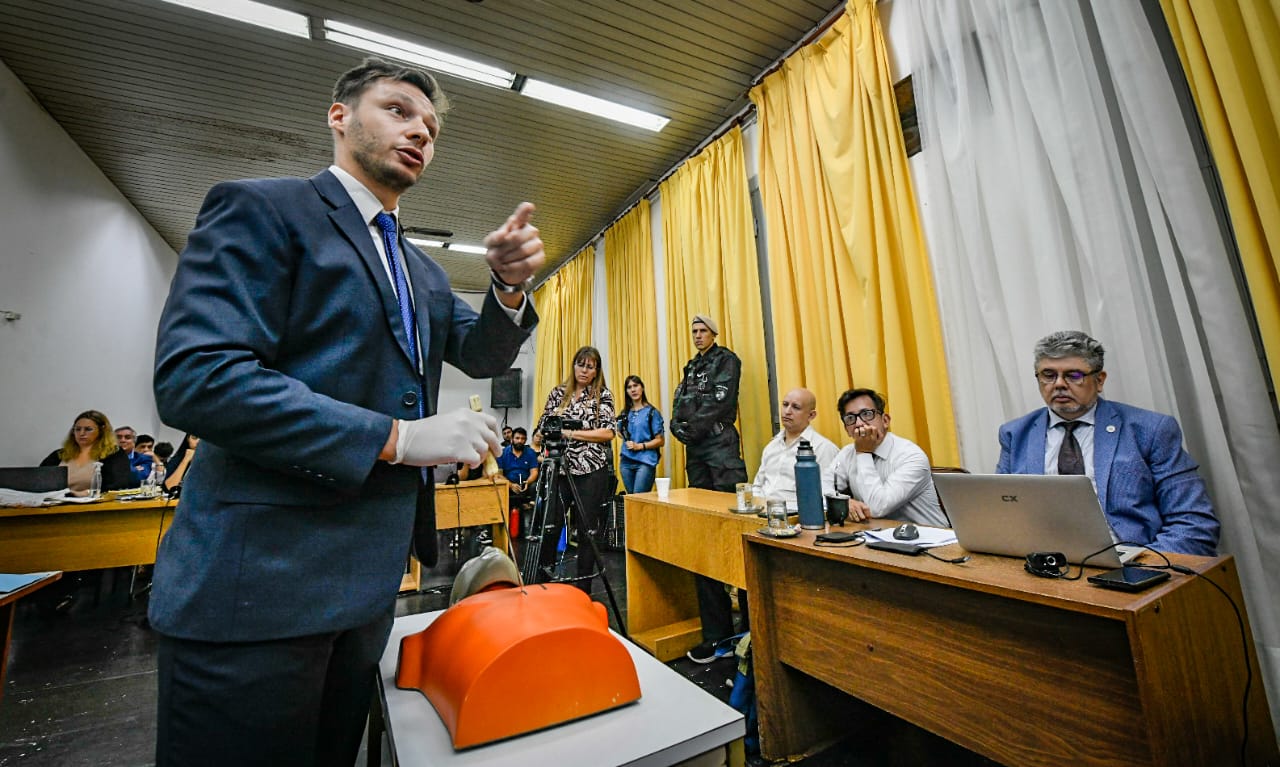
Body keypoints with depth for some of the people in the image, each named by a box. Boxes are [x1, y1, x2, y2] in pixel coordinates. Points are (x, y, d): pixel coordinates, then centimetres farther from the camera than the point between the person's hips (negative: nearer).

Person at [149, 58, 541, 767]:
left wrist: (509, 285, -9)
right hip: (261, 577, -7)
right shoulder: (259, 208, -6)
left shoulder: (421, 270, 15)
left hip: (369, 577, 7)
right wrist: (398, 437, -21)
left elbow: (482, 355, 11)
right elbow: (194, 377, -18)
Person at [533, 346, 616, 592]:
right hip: (559, 468, 2)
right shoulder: (557, 393, 11)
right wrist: (545, 438, -8)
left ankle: (583, 587, 19)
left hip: (592, 470, -2)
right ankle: (543, 582, 17)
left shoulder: (603, 395, 3)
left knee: (587, 530, 4)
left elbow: (608, 433, -7)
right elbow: (544, 427, 15)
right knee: (549, 527, -2)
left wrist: (571, 433, -13)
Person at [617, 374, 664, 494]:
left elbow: (660, 440, -3)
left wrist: (640, 446, -14)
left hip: (645, 461, -5)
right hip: (626, 461, 5)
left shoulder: (652, 412, -2)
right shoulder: (625, 413, 11)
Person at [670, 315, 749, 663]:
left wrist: (694, 429, -7)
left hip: (721, 447, -7)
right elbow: (678, 406, 15)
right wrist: (680, 429, -4)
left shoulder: (726, 360, 4)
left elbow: (721, 403, -10)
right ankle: (716, 628, 16)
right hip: (696, 452, 7)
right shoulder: (691, 367, 24)